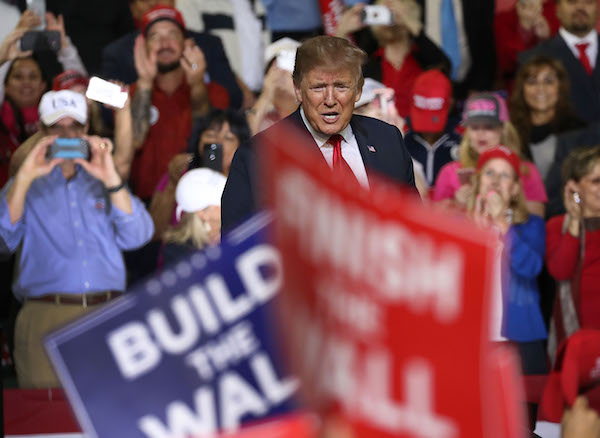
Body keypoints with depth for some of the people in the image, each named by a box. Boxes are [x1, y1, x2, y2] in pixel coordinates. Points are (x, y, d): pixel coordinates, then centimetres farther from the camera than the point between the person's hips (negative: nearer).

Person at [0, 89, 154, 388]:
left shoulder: (102, 182, 18)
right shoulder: (27, 186, 15)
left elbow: (137, 236, 3)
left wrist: (111, 180, -8)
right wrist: (25, 177, -11)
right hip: (45, 318, -1)